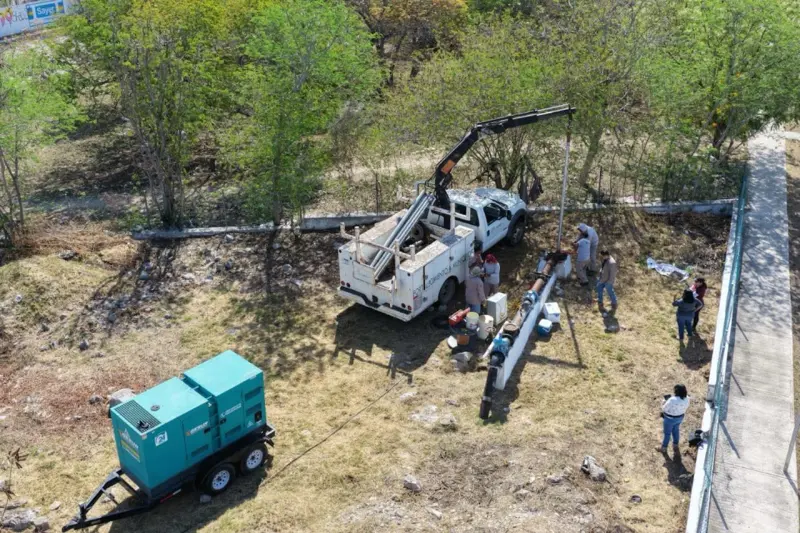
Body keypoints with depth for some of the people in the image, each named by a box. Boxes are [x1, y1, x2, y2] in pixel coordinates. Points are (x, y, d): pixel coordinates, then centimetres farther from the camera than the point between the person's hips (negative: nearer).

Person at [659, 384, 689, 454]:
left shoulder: (672, 400, -36)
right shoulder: (686, 398, -15)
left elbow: (664, 409, -23)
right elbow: (686, 407, 2)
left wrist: (665, 401, -8)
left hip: (670, 419, -6)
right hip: (680, 417, 6)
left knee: (667, 433, 16)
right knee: (676, 430, 30)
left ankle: (663, 448, 35)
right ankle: (676, 445, 49)